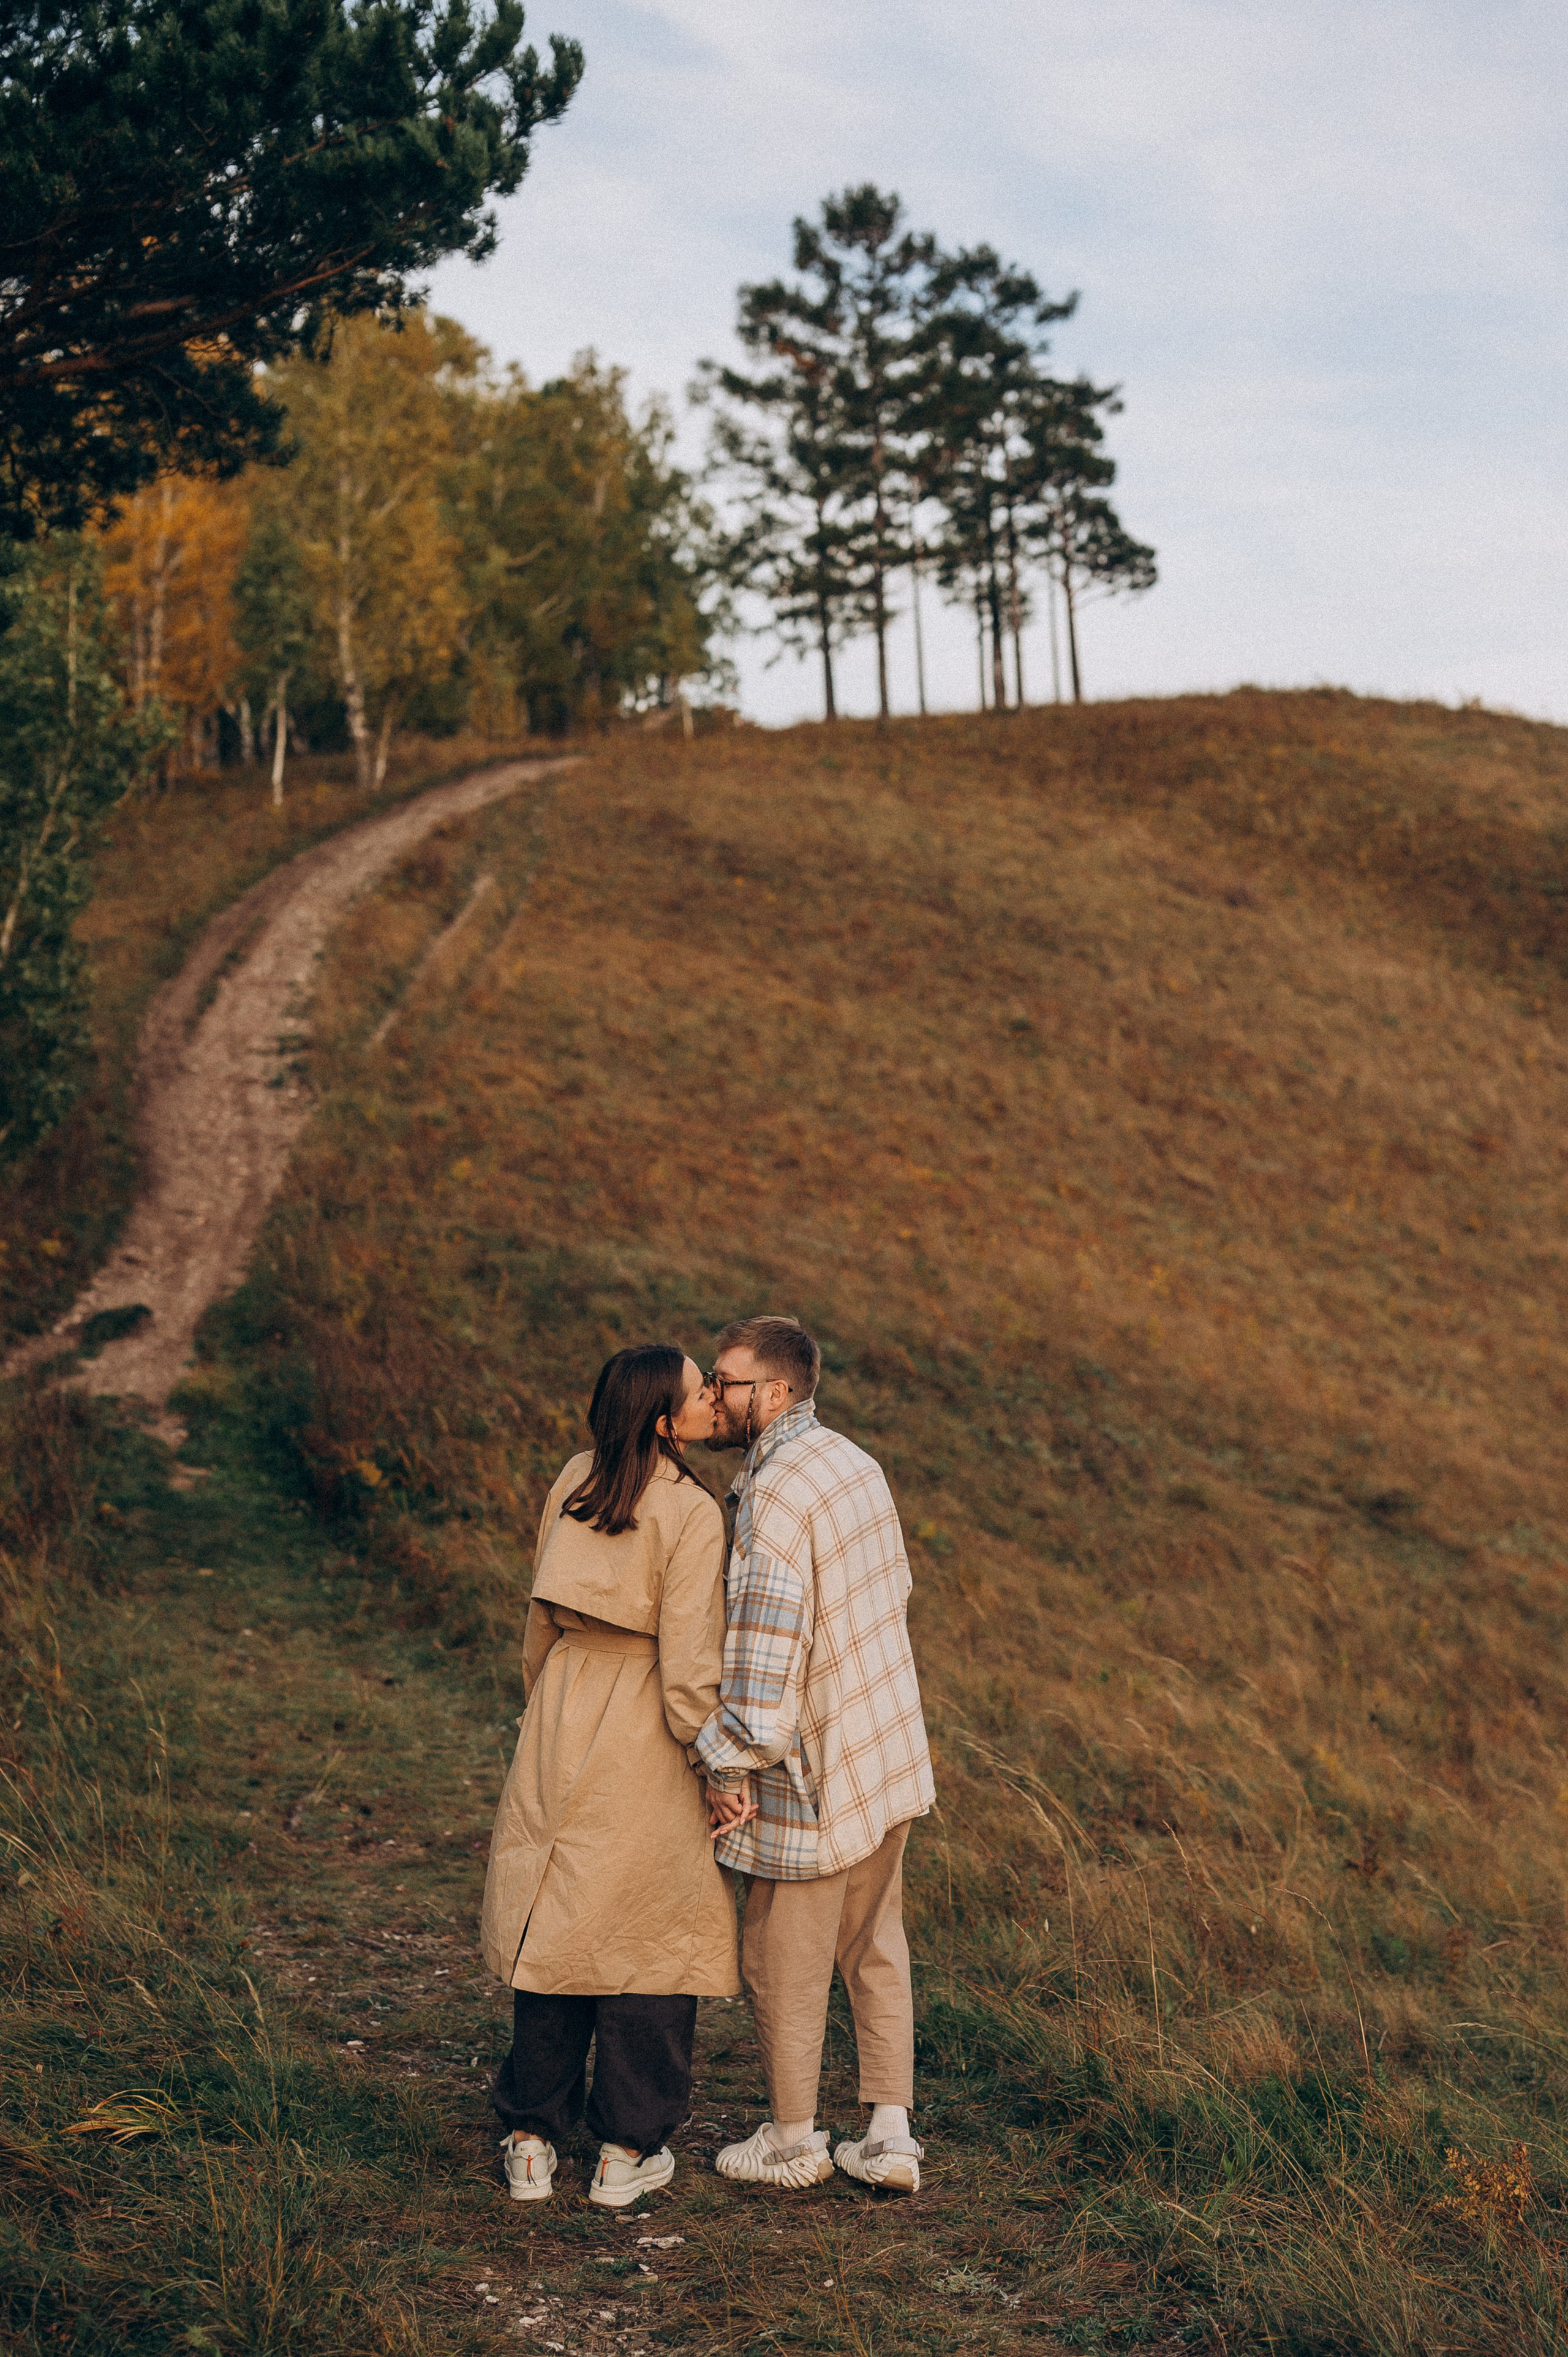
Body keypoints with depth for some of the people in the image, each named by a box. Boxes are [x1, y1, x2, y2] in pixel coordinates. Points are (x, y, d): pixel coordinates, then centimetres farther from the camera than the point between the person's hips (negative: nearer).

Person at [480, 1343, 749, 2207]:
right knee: (646, 1938, 9)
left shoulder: (575, 1482, 0)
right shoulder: (691, 1513, -18)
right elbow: (689, 1664, -18)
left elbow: (540, 1622, 9)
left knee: (554, 1929, 15)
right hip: (649, 1747, -5)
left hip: (561, 1737, 5)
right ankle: (627, 2151, 17)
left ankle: (531, 2141, 23)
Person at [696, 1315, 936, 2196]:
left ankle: (795, 2141, 23)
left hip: (819, 1768, -8)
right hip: (890, 1747, 9)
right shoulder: (856, 1463, 5)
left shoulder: (776, 1496, -22)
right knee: (875, 1948, 17)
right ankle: (891, 2138, 22)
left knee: (784, 1959, 9)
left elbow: (765, 1646, -24)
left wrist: (732, 1768, -18)